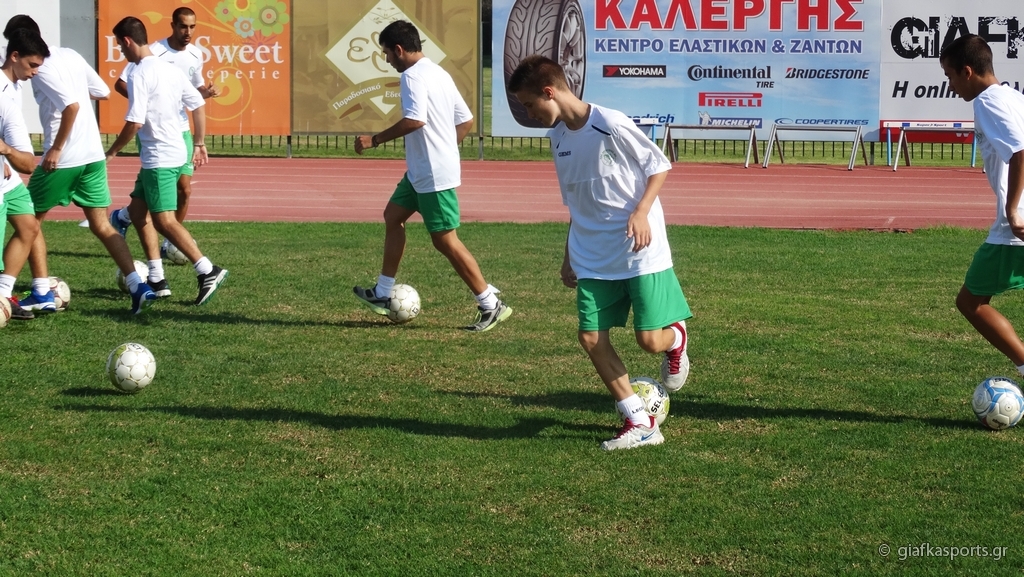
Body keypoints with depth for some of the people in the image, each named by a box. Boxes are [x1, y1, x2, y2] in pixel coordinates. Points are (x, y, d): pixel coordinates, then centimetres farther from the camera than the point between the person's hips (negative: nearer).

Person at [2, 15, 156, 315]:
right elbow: (102, 92, 15)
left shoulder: (41, 69, -14)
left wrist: (57, 148, -19)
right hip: (94, 154, 7)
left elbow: (72, 105, -26)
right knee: (101, 225, 11)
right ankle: (138, 287, -2)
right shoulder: (70, 55, 9)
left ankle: (42, 294, 11)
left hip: (64, 158, -7)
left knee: (30, 220, 12)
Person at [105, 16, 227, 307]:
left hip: (160, 157, -9)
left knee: (164, 219, -9)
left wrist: (112, 151, -6)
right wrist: (200, 144, 21)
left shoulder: (139, 75, -15)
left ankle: (208, 271, -15)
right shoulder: (170, 69, 10)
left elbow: (134, 122, -20)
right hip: (175, 152, 9)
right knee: (137, 209, 17)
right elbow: (198, 105, 13)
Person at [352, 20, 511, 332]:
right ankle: (383, 294, 26)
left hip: (434, 174, -11)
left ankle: (491, 305, -1)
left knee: (444, 240, -6)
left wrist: (375, 140, -22)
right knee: (393, 216, 19)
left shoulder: (413, 75, -16)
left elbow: (415, 120, -31)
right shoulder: (438, 73, 13)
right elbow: (466, 121, 15)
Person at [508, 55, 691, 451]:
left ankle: (676, 337, 30)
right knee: (591, 337, -4)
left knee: (650, 340, -9)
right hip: (594, 259, 7)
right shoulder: (558, 136, 6)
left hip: (641, 251, -7)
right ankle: (640, 424, 5)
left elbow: (660, 166, -8)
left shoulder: (610, 125, -16)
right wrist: (570, 256, 19)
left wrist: (641, 211, -22)